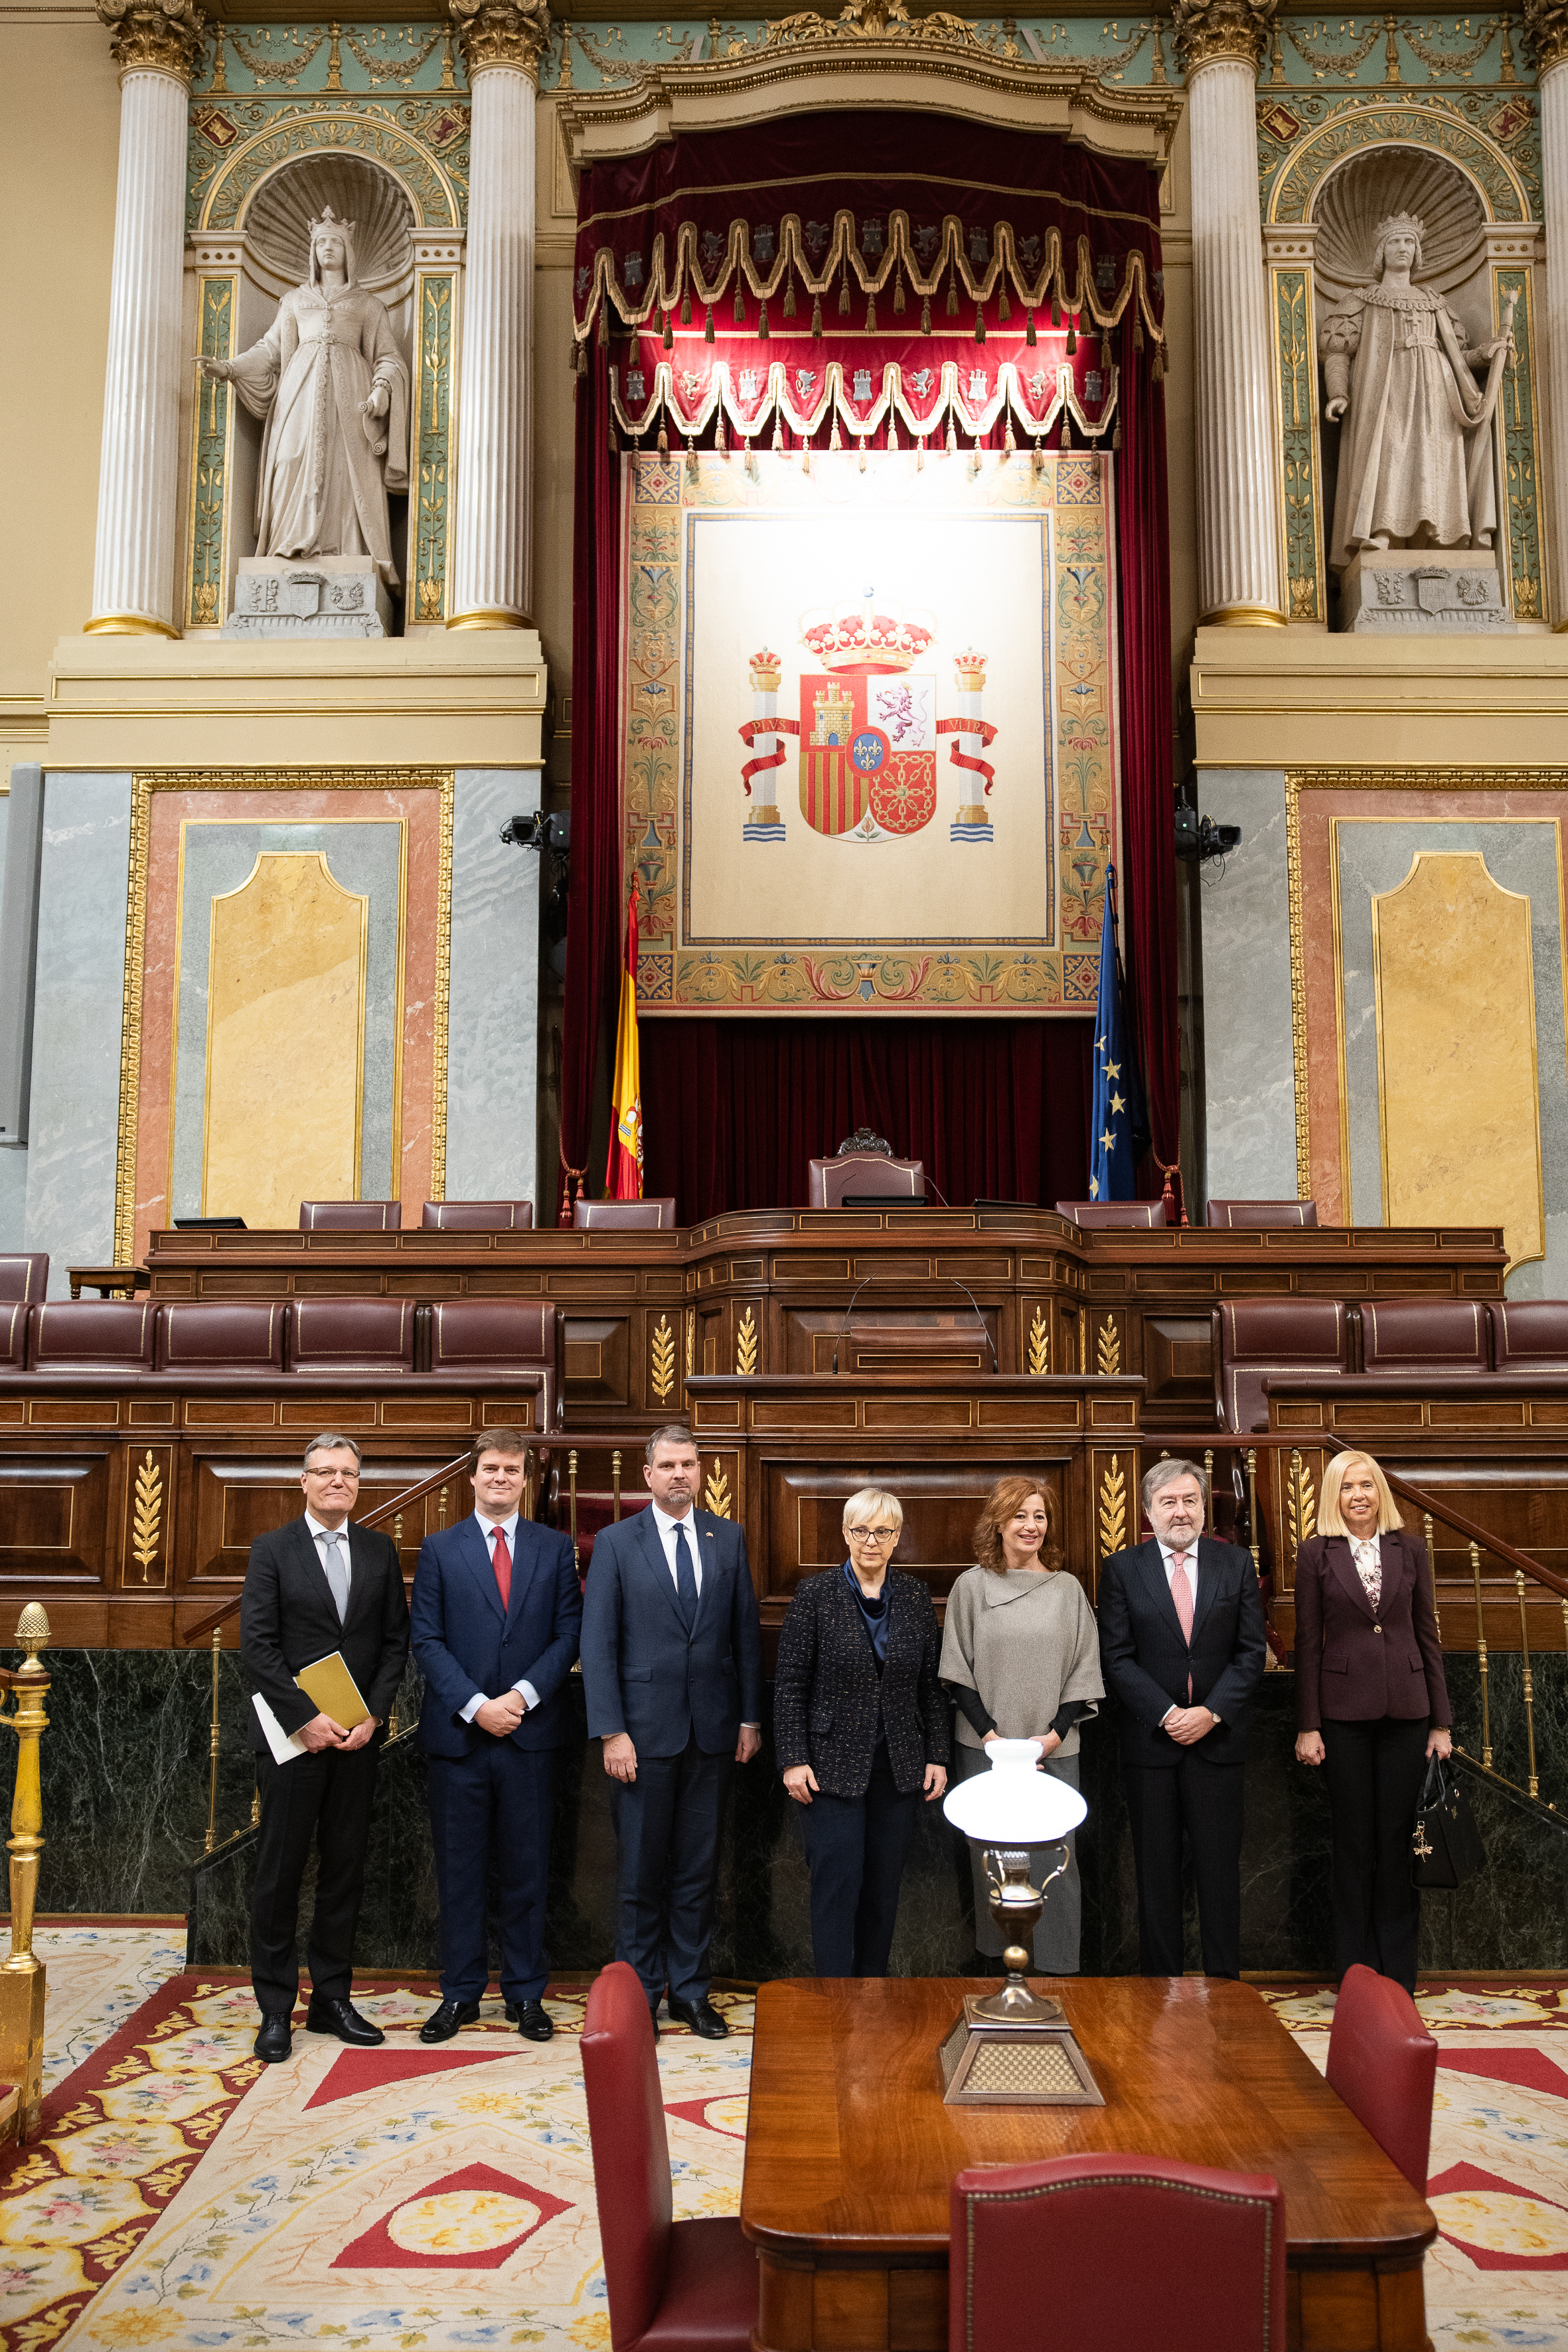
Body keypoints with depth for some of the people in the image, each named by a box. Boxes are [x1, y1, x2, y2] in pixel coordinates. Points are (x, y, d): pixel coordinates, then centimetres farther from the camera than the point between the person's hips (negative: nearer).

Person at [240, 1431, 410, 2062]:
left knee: (345, 1869, 9)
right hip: (291, 1736, -3)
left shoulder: (379, 1550, 8)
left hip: (359, 1734, 3)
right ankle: (275, 2010, 14)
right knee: (280, 1872, 3)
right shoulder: (272, 1550, -1)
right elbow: (257, 1647, -7)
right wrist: (307, 1719, -14)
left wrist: (373, 1716, -6)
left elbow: (395, 1642, 6)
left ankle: (332, 1999, 20)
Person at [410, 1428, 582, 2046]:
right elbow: (427, 1641, -2)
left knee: (527, 1869, 8)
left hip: (530, 1734, 0)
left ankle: (526, 1992, 20)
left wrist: (522, 1695, -11)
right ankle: (460, 1992, 20)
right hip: (457, 1734, 0)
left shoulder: (555, 1548, 6)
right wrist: (475, 1706, -12)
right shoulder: (439, 1549, 4)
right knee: (459, 1871, 8)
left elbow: (568, 1634, 2)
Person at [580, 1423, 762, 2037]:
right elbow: (598, 1643, -5)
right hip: (645, 1731, -2)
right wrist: (611, 1731, -11)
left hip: (713, 1731, 2)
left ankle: (691, 1991, 23)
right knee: (641, 1869, 6)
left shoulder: (728, 1538, 6)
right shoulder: (616, 1543, -2)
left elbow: (747, 1633, 8)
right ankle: (640, 1993, 20)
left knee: (698, 1868, 10)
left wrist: (750, 1718, 5)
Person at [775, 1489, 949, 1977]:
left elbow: (931, 1685, 9)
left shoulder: (915, 1597, 5)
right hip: (833, 1766, -3)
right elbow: (790, 1683, -4)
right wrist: (792, 1760, -9)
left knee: (884, 1888, 10)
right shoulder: (815, 1593, -5)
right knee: (838, 1886, -4)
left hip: (900, 1768, 3)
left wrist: (938, 1757, 4)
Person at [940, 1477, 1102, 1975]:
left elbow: (1085, 1670, 6)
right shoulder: (972, 1586, 1)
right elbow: (957, 1670, 1)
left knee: (1053, 1856, -3)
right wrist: (991, 1736, -8)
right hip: (985, 1748, 0)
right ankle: (998, 1955, 19)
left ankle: (1058, 1965, 9)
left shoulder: (1067, 1589, 5)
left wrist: (1054, 1733, -5)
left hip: (1054, 1749, 1)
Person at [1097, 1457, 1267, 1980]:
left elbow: (1251, 1651, 2)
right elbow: (1117, 1656, -2)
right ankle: (1160, 1985, 15)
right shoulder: (1122, 1569, 2)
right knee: (1156, 1872, 6)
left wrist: (1211, 1713, -9)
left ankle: (1224, 1980, 15)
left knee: (1220, 1868, 5)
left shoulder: (1237, 1563, 5)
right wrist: (1165, 1714, -12)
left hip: (1218, 1737, 1)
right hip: (1150, 1740, 0)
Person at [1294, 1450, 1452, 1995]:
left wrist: (1441, 1721, 5)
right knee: (1354, 1843, 6)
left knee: (1398, 1842, 6)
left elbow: (1427, 1635, 7)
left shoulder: (1410, 1548, 5)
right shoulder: (1316, 1553, 0)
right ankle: (1355, 1974, 17)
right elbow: (1308, 1643, 0)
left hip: (1405, 1710, 1)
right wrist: (1308, 1725, -3)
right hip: (1344, 1713, -1)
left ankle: (1398, 1974, 17)